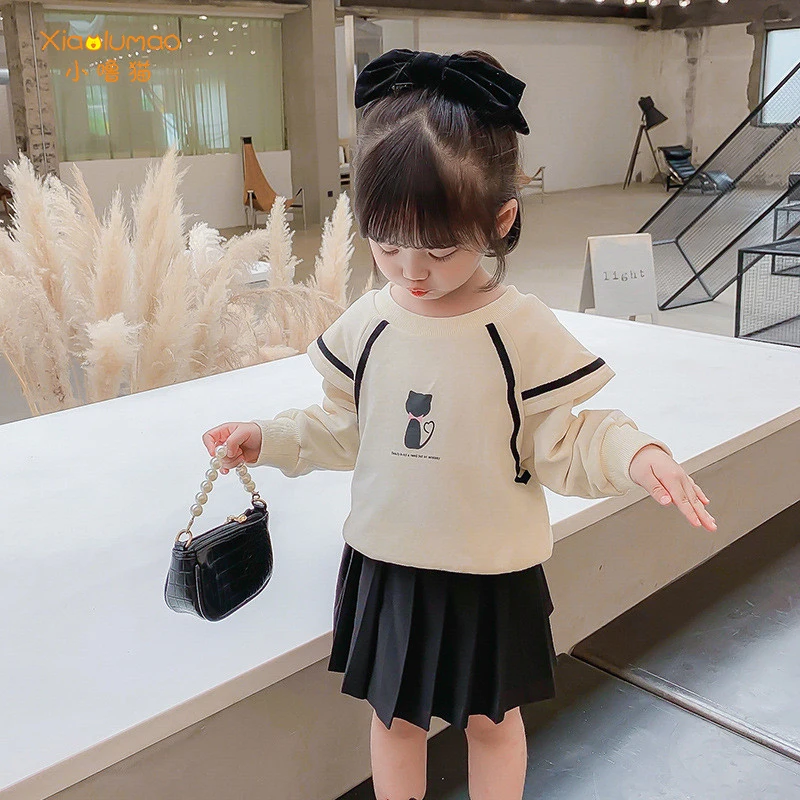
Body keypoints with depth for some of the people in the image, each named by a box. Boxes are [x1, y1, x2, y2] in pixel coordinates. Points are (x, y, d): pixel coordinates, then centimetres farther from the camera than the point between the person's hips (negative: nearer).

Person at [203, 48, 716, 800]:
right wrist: (267, 437, -3)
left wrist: (633, 452, -30)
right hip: (385, 564, 3)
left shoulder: (524, 331, -18)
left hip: (490, 575, -3)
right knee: (394, 715, 22)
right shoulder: (366, 324, -7)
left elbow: (560, 443, -13)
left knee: (491, 720, 20)